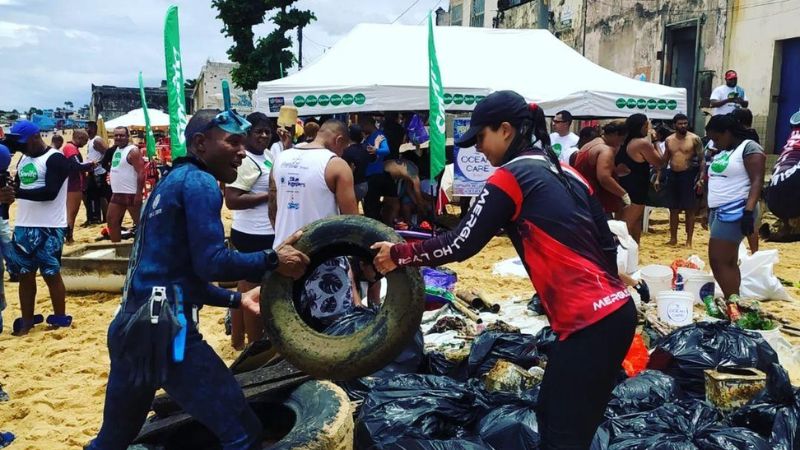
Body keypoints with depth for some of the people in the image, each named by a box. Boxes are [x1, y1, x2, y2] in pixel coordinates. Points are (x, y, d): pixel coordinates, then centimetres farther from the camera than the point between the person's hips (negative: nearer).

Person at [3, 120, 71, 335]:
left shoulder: (55, 159, -11)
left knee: (51, 273, 1)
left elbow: (50, 192, -22)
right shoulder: (23, 159, 15)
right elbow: (18, 187, 22)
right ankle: (27, 320, 21)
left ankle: (60, 319, 14)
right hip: (23, 227, 8)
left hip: (48, 228, -8)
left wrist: (16, 192, -25)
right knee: (25, 274, 11)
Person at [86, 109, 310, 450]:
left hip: (131, 325, 10)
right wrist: (273, 259, -8)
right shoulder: (199, 182, -8)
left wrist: (237, 299, 20)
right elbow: (211, 264, -17)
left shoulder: (172, 182, 21)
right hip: (165, 330, -10)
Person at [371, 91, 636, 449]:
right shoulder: (566, 173, 15)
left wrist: (399, 255, 3)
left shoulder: (509, 178, -8)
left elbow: (461, 245, -9)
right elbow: (606, 242, 16)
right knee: (553, 417, 20)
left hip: (590, 322, -9)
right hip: (615, 310, 9)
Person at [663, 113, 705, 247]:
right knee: (673, 209, 9)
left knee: (689, 209, 0)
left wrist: (701, 179, -16)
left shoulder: (695, 139, -6)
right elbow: (665, 160, 15)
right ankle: (673, 239, 18)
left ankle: (689, 240, 6)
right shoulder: (669, 140, 7)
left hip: (689, 175, -4)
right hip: (673, 175, 4)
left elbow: (702, 160, -6)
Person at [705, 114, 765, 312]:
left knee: (718, 260, -13)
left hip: (734, 212, -9)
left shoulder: (749, 148, -8)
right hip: (719, 211, 9)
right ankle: (732, 303, 10)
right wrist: (709, 211, 23)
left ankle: (732, 304, -10)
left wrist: (749, 212, -26)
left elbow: (757, 182, -16)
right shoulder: (722, 152, 18)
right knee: (729, 261, 8)